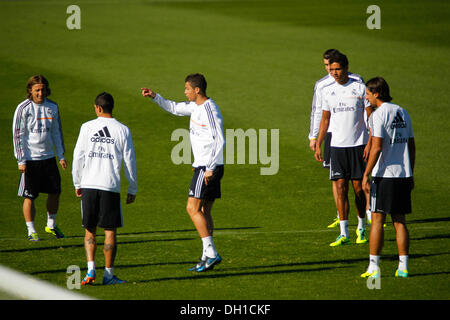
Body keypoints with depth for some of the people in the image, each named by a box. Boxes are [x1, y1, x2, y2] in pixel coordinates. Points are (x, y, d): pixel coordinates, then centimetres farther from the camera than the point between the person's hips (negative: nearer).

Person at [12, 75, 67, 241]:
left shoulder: (52, 107, 6)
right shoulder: (23, 108, -8)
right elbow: (18, 135, -7)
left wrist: (61, 155, 12)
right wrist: (21, 160, -12)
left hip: (48, 157, 5)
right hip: (30, 159, -5)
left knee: (55, 192, 9)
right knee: (29, 196, -3)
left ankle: (51, 225, 28)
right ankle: (31, 231, 7)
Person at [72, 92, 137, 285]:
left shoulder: (87, 127, 2)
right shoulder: (123, 130, 2)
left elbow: (78, 157, 3)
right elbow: (129, 162, 4)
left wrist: (77, 184, 13)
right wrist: (132, 189, 12)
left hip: (88, 185, 1)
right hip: (111, 187, -1)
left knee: (89, 231, 11)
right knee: (110, 231, 5)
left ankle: (91, 269, -4)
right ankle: (109, 275, 5)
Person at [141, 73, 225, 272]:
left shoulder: (210, 110, -17)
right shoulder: (195, 106, 12)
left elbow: (220, 141, -20)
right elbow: (174, 108, 29)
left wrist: (210, 168, -22)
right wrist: (154, 97, 16)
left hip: (208, 167, -10)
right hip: (203, 166, 10)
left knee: (193, 208, -11)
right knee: (204, 211, 9)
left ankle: (211, 253, -14)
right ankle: (208, 257, 10)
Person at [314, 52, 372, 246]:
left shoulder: (360, 89, -3)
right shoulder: (327, 91, 8)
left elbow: (371, 117, -1)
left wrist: (370, 143, -9)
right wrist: (318, 145, 10)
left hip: (358, 145, -2)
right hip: (337, 145, 2)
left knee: (358, 188, 2)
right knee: (341, 187, -5)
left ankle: (361, 229, 19)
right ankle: (343, 234, -6)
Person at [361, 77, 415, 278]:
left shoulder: (378, 115, -9)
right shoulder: (403, 113, 12)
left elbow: (377, 147, -16)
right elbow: (411, 146, 15)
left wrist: (366, 175, -12)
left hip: (384, 174, -6)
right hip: (404, 175, 6)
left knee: (377, 220, -2)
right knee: (400, 221, 9)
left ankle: (374, 267, -3)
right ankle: (403, 267, 6)